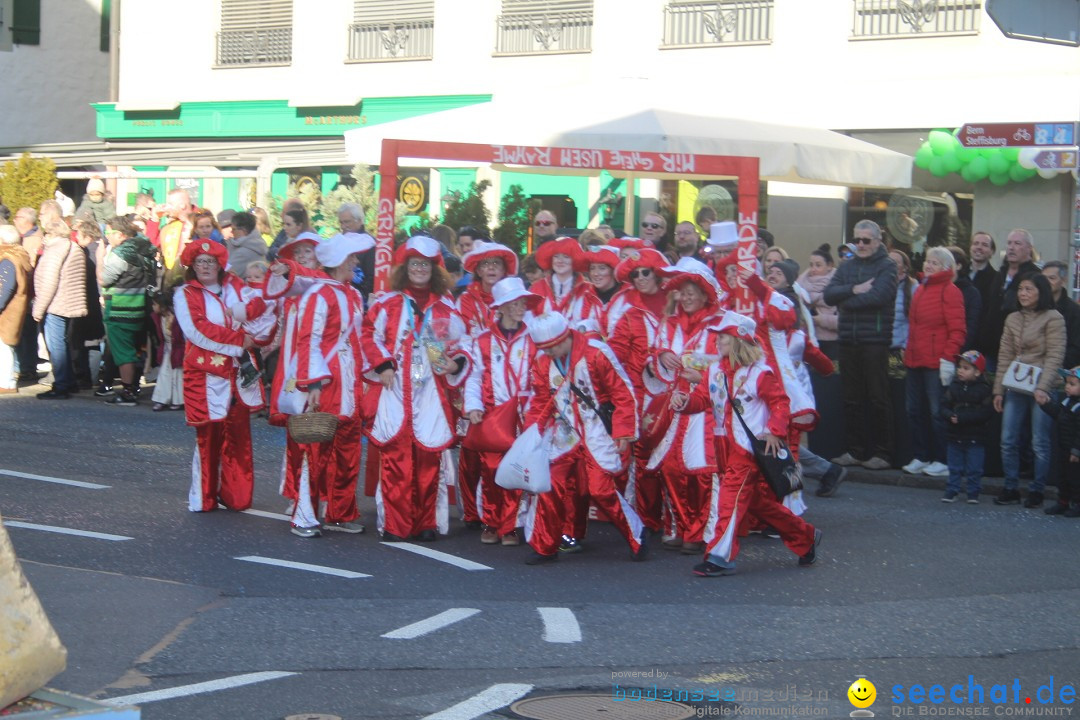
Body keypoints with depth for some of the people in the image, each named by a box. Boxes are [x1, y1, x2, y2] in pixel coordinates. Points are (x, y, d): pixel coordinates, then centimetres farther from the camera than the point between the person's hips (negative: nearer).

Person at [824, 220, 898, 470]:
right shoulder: (847, 267, 15)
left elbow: (879, 295, -17)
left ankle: (882, 452, 3)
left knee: (878, 398, -2)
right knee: (851, 399, 8)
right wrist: (854, 290, -14)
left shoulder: (886, 267, 0)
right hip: (848, 341, 5)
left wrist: (845, 302, -7)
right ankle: (855, 450, 15)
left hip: (875, 341, -5)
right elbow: (829, 295, 2)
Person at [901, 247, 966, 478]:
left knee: (937, 412, -5)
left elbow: (957, 329, -13)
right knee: (914, 410, 10)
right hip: (915, 361, 8)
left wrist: (948, 357, -19)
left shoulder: (949, 291, -8)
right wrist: (908, 351, 15)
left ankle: (942, 461, 2)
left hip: (936, 363, -8)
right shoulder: (920, 289, 17)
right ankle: (920, 457, 19)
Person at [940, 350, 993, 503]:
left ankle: (973, 493, 14)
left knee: (974, 469, 4)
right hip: (955, 435, 4)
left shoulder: (983, 389, -9)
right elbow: (944, 406, 2)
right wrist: (950, 416, -20)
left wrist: (962, 418, -24)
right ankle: (952, 491, 18)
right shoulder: (954, 387, 4)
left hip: (975, 437, -4)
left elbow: (985, 412, -18)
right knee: (954, 467, 11)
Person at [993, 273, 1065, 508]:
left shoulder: (1053, 318, -4)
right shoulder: (1013, 319, 13)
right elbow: (1005, 356, 13)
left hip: (1041, 389, -5)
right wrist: (998, 390, 9)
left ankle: (1036, 491, 8)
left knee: (1040, 444, -1)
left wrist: (1042, 387, -19)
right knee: (1008, 441, 4)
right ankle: (1010, 489, 12)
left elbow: (1055, 356, -10)